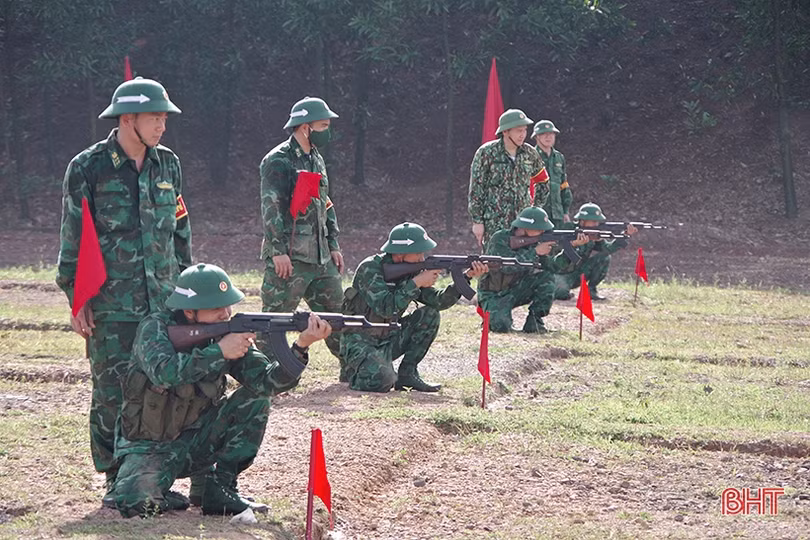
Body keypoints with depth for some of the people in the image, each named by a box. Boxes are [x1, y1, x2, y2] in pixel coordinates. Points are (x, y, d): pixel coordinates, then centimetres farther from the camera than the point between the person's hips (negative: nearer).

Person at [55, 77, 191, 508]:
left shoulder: (168, 165, 10)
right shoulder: (88, 168, -4)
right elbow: (72, 240, -2)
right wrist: (76, 299, -5)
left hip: (164, 303, 4)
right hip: (111, 307, -4)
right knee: (112, 396, 1)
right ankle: (117, 482, 13)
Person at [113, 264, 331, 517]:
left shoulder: (229, 333, -5)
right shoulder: (155, 328, -16)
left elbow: (267, 381, -16)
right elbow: (164, 373, -36)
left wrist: (301, 346, -31)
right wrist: (218, 352, -35)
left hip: (197, 440, 5)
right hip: (150, 447, -5)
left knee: (255, 399, -13)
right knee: (136, 501, -33)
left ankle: (218, 487, -6)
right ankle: (166, 499, 3)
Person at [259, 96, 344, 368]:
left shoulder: (316, 160, 17)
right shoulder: (278, 161, -10)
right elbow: (270, 206, -16)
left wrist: (333, 245, 18)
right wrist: (278, 250, -21)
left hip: (320, 256, 8)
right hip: (289, 258, -8)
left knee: (336, 311, 14)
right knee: (275, 318, -4)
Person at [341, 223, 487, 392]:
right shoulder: (370, 269, -20)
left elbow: (438, 301, -4)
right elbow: (386, 308, -32)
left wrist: (466, 277, -16)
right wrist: (416, 283, -29)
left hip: (388, 340, 8)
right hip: (360, 342, -8)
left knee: (430, 315, -8)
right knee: (381, 380, -34)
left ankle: (407, 373, -2)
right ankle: (354, 370, 0)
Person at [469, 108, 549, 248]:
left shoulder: (530, 153, 6)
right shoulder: (486, 153, -6)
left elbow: (542, 182, 22)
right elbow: (476, 190, -5)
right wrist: (477, 221, -8)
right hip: (494, 224, -4)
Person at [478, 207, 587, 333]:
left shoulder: (532, 242, -1)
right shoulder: (499, 240, -20)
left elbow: (552, 266, -6)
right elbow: (507, 266, -35)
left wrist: (571, 247, -18)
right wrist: (535, 252, -32)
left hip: (516, 291, 6)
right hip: (494, 295, -6)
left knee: (546, 278, -17)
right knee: (500, 325, -33)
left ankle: (533, 322, -8)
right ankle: (492, 317, 5)